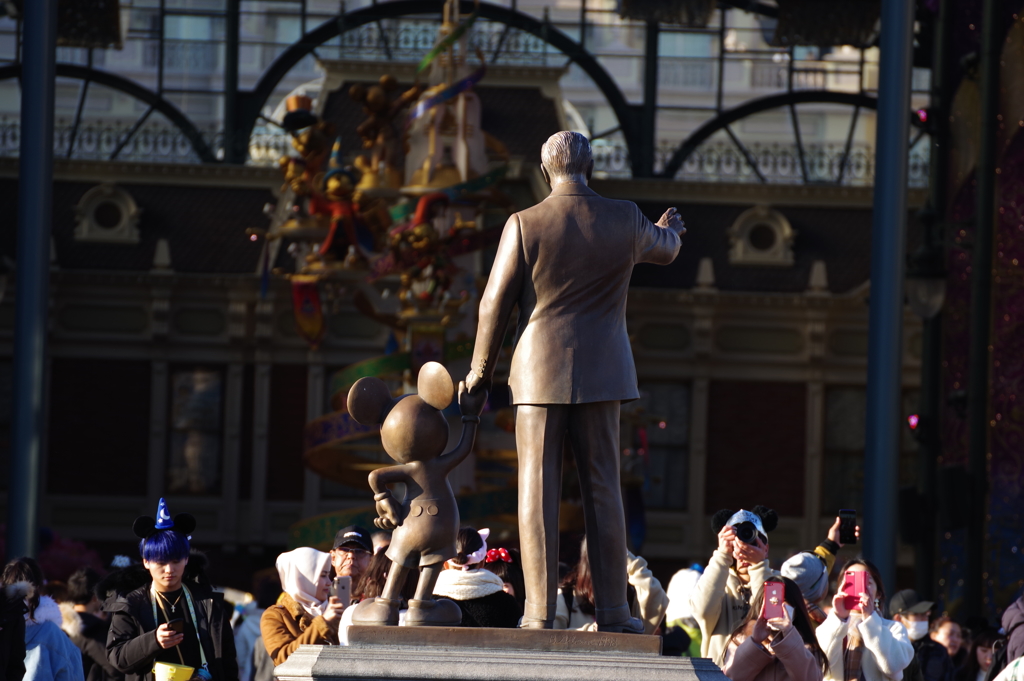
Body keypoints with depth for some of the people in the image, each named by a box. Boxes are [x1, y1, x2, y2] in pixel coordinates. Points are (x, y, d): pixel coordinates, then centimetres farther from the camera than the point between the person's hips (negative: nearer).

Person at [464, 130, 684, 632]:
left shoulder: (524, 225, -9)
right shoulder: (626, 221, -2)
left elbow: (495, 303, -4)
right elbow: (664, 250, 21)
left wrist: (481, 369, 10)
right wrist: (670, 230, 47)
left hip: (539, 371, -2)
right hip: (600, 373, 2)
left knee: (538, 491, 1)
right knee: (602, 489, 7)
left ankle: (540, 612, -3)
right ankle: (612, 611, 6)